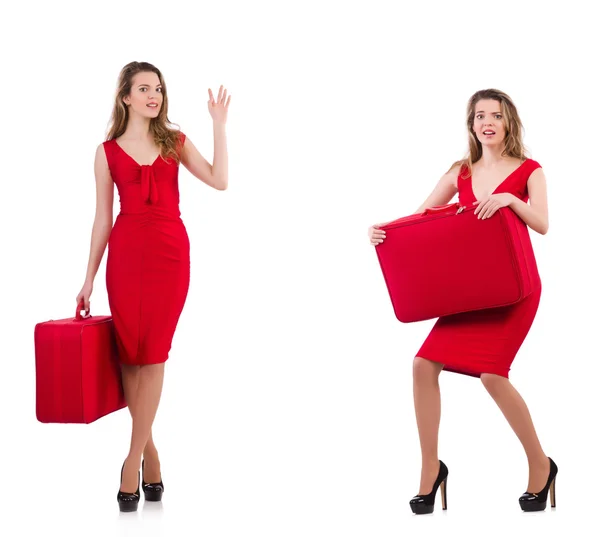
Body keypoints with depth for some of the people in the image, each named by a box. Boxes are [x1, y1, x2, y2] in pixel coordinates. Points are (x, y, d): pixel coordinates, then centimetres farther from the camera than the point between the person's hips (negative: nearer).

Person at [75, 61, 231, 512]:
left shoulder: (175, 142, 10)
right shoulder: (108, 152, 7)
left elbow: (219, 180, -2)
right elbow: (103, 218, 9)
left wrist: (220, 125, -2)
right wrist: (89, 277, 7)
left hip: (171, 253, 0)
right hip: (125, 254, 0)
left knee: (153, 354, -3)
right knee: (129, 351, 0)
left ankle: (134, 459, 1)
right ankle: (148, 450, 17)